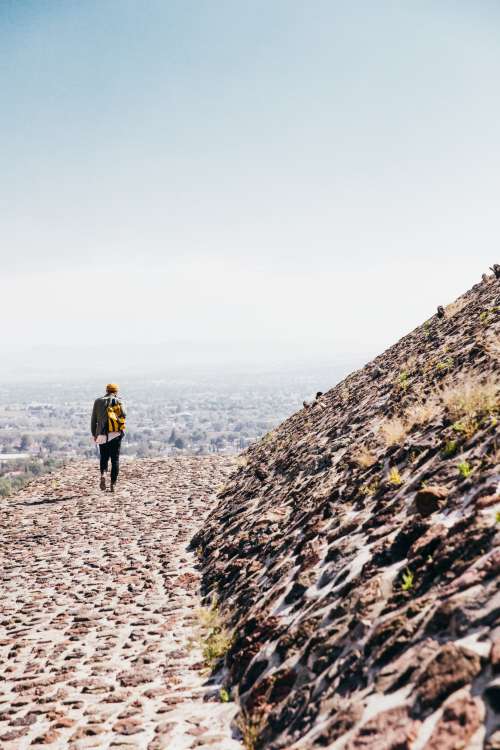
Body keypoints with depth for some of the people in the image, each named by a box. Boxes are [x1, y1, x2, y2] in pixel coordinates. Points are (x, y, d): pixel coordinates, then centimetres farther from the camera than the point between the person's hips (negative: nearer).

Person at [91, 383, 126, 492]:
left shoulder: (98, 401, 8)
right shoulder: (117, 401, 1)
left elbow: (94, 419, 8)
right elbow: (123, 415, -15)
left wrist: (94, 434, 14)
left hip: (103, 434, 1)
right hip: (116, 434, -1)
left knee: (104, 458, 14)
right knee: (115, 459, 6)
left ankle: (103, 474, -13)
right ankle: (113, 484, 2)